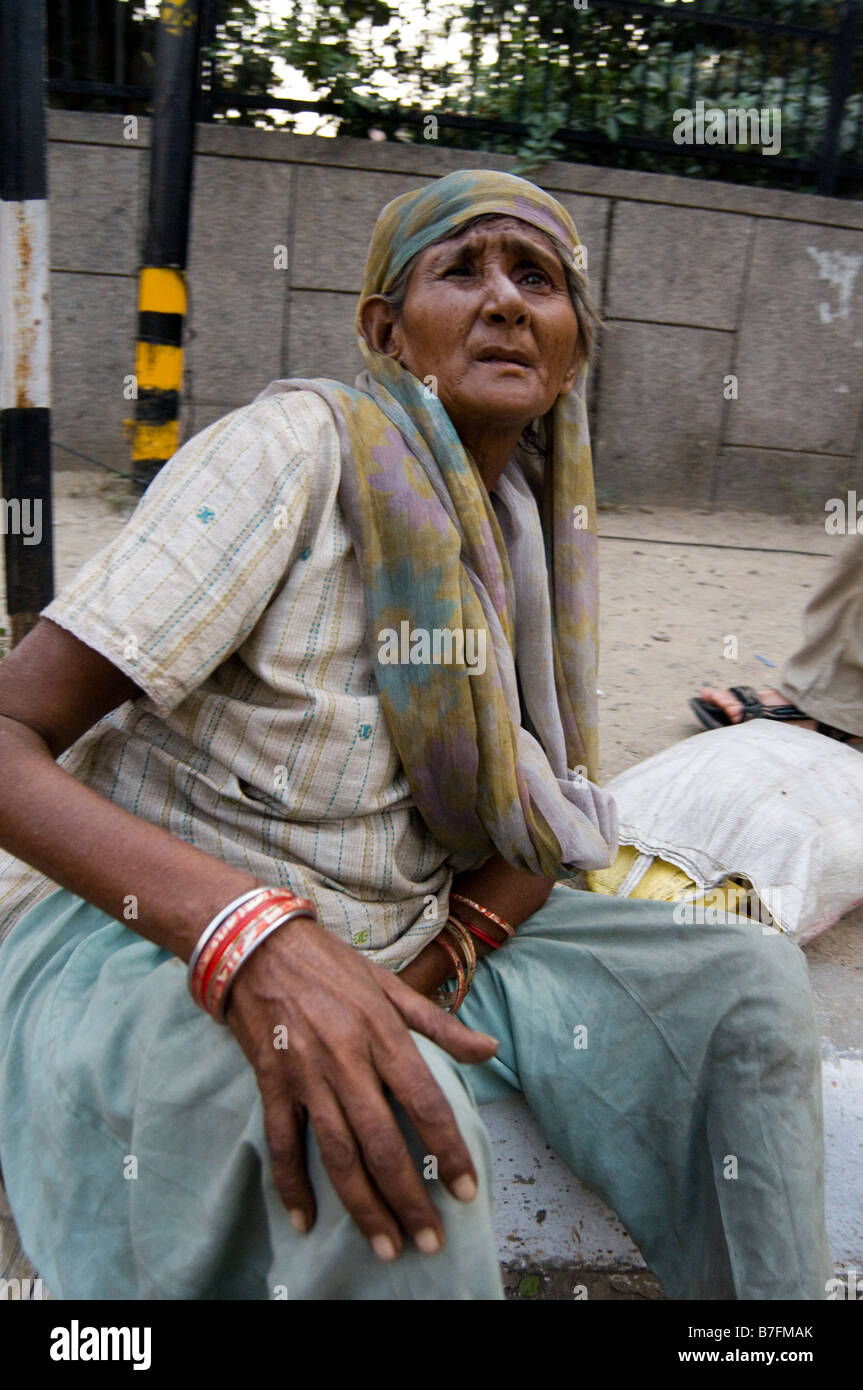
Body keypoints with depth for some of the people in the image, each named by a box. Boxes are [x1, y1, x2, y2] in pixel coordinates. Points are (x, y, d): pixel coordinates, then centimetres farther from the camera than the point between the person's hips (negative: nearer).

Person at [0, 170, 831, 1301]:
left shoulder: (533, 516, 5)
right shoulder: (298, 445, -16)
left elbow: (544, 822, 6)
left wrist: (433, 963, -14)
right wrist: (251, 938, -38)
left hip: (406, 937, 7)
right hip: (153, 939, -6)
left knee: (751, 982, -1)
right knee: (394, 1120, -39)